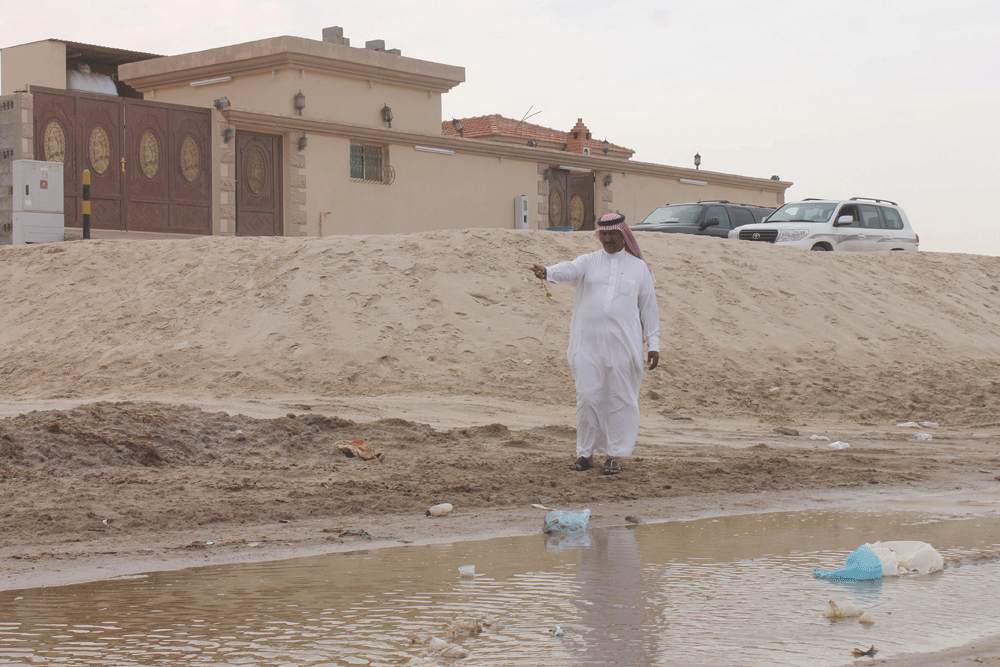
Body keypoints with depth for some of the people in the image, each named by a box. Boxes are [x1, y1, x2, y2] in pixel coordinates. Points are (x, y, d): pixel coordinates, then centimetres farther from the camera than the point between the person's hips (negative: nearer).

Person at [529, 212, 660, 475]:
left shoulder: (639, 267, 11)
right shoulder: (588, 262, 11)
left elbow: (649, 307, 12)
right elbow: (569, 270, -11)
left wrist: (653, 344, 6)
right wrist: (546, 272, -34)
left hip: (623, 344, -1)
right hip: (588, 342, 1)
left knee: (620, 399, 0)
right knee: (588, 397, 0)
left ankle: (614, 455, 10)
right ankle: (585, 453, 11)